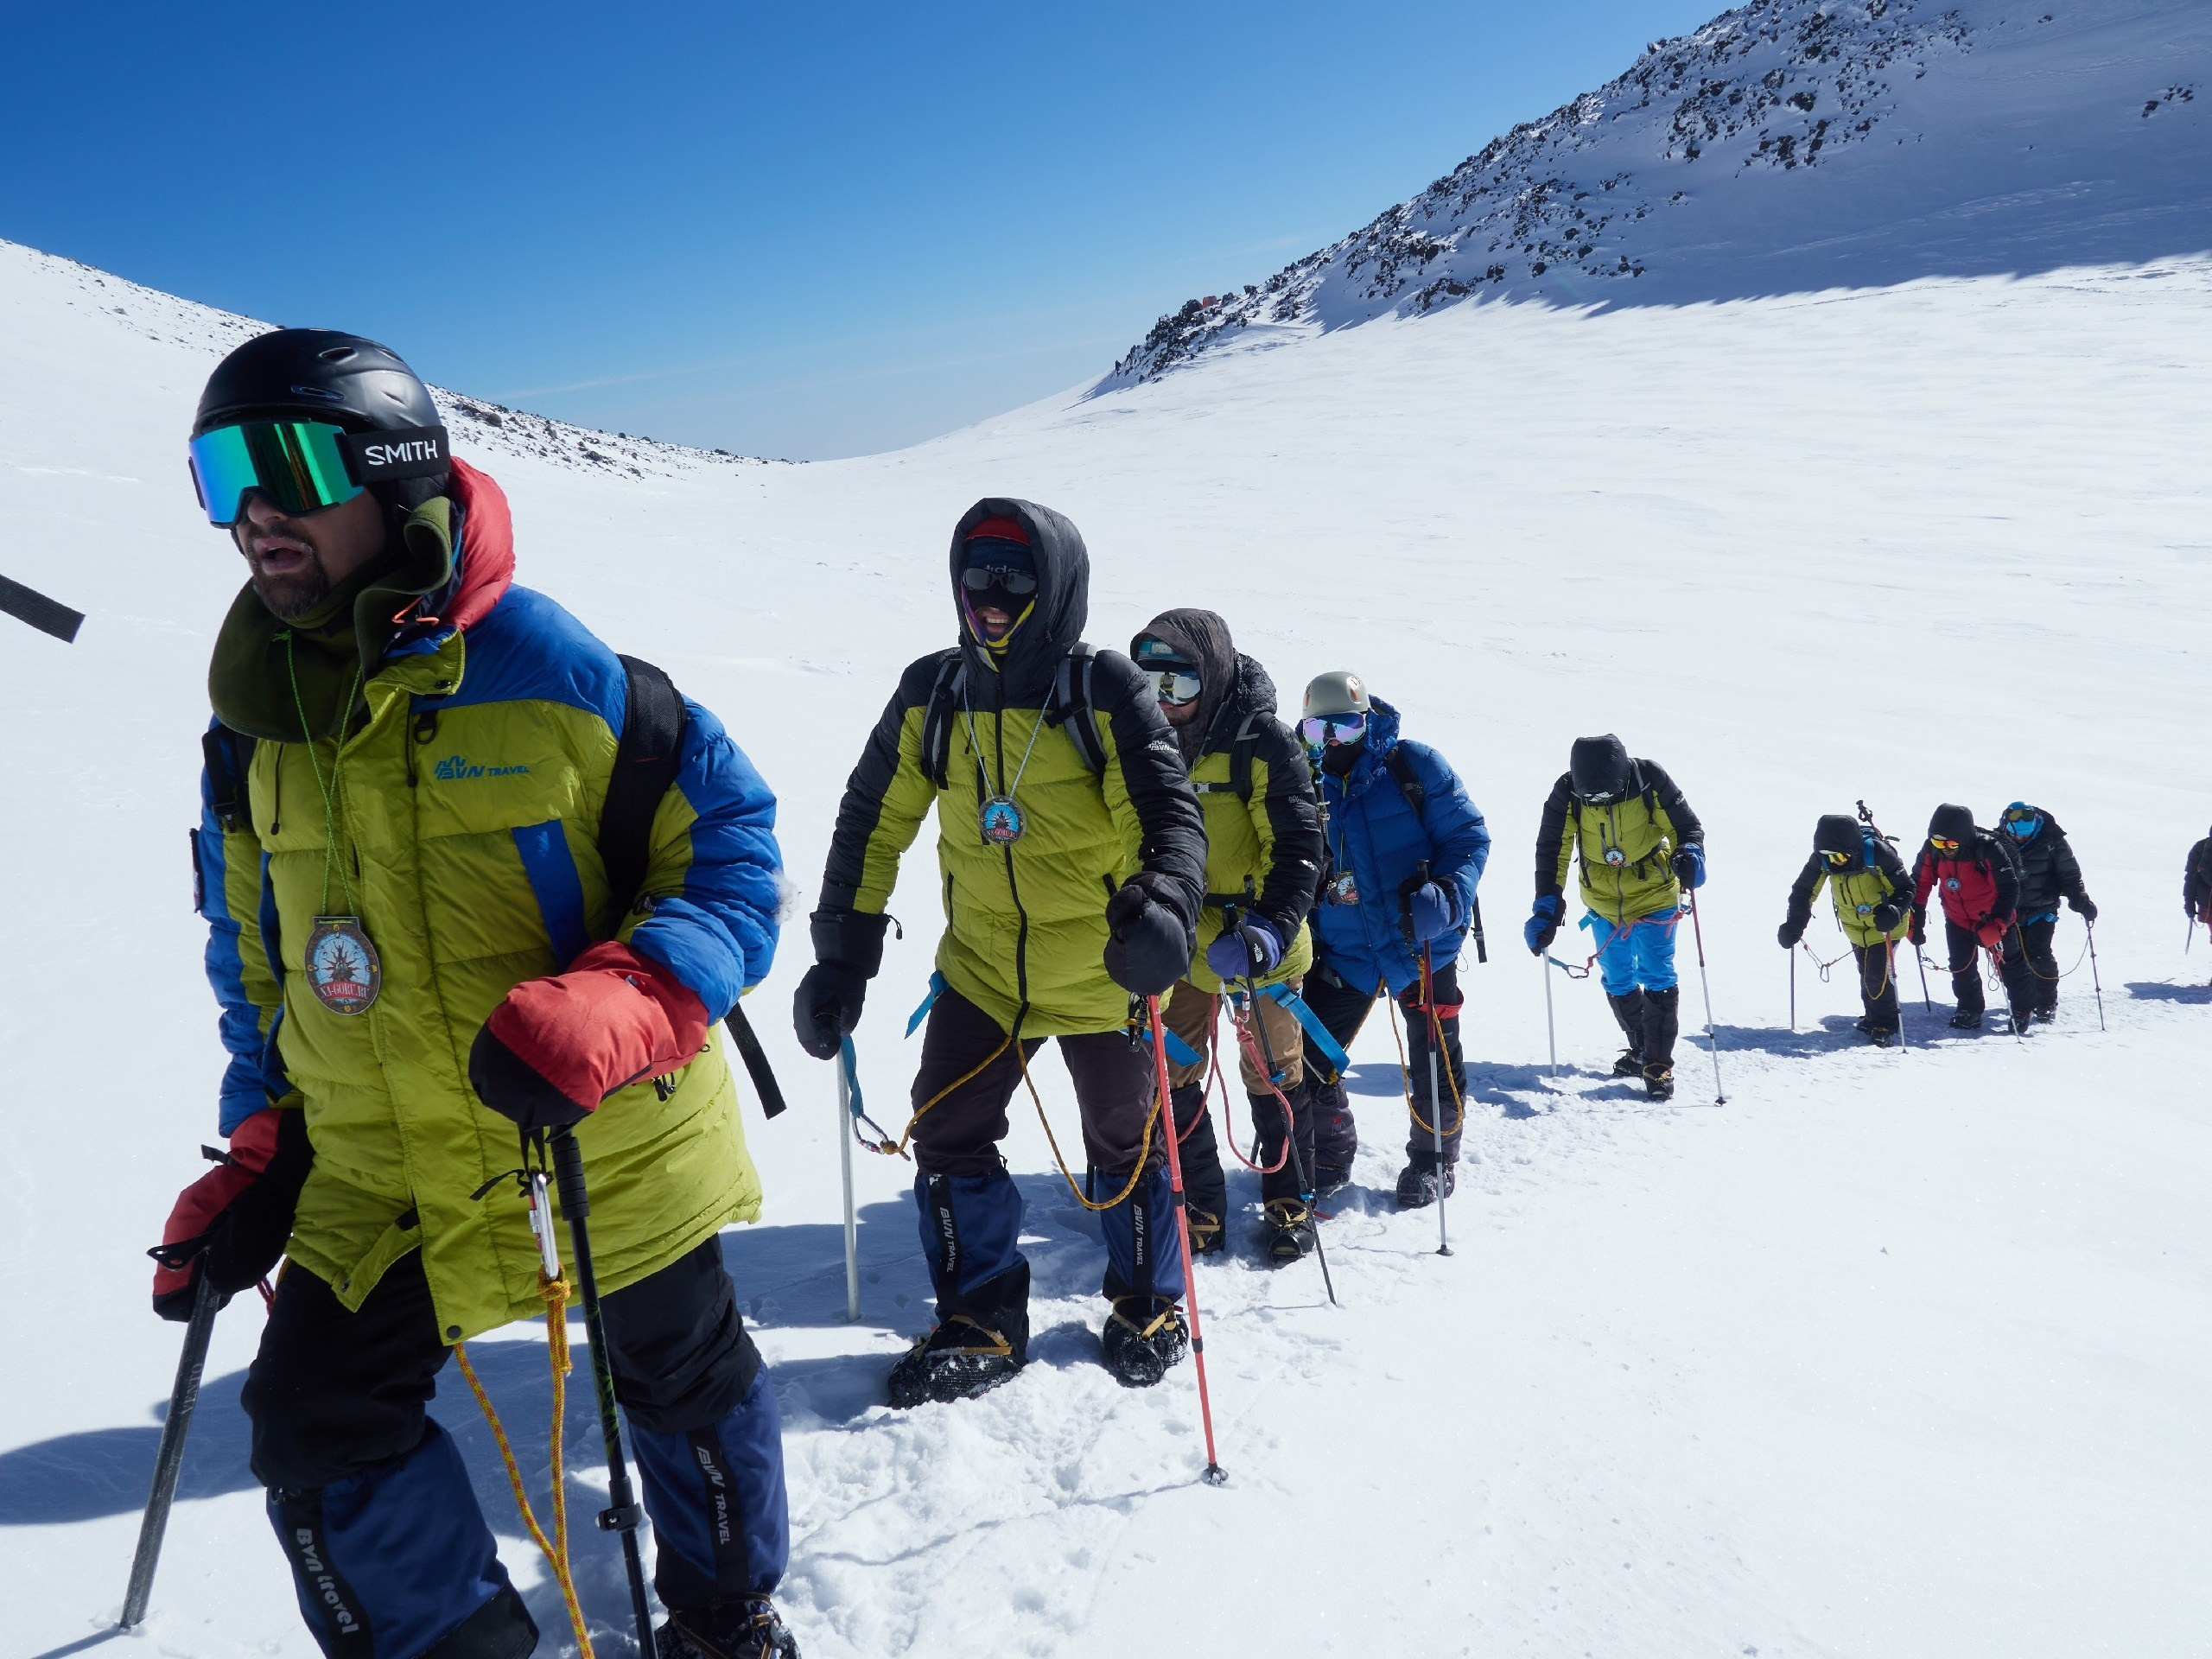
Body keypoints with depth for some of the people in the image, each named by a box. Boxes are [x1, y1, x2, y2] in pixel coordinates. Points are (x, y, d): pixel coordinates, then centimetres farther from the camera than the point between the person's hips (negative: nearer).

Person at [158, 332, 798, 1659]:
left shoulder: (550, 666, -19)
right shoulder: (254, 726, 1)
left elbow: (730, 843, -15)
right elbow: (256, 962, 14)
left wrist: (623, 1003, -31)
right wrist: (260, 1154, 10)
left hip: (607, 1147, -4)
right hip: (375, 1176, 5)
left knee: (686, 1387, 15)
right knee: (315, 1428, 3)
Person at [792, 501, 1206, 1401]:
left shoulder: (1105, 691, -13)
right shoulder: (931, 694, -2)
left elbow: (1171, 813, -19)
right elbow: (871, 824, 3)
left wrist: (1163, 905, -40)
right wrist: (841, 960, 0)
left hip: (1098, 971, -3)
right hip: (980, 967, 3)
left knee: (1127, 1146, 12)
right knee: (946, 1136, -1)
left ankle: (1148, 1307, 35)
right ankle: (982, 1322, 18)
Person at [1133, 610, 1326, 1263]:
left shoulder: (1264, 743, -13)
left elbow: (1297, 848, -16)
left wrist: (1269, 928, -29)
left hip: (1257, 941, -5)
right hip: (1181, 942, 5)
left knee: (1272, 1073, 7)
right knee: (1170, 1076, 6)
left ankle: (1290, 1203, 25)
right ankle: (1199, 1209, 20)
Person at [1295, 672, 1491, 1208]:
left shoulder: (1414, 766, -9)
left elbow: (1470, 837, -7)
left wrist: (1445, 896, -24)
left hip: (1424, 945, -3)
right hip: (1342, 951, 3)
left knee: (1434, 1062, 10)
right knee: (1307, 1057, 1)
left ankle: (1434, 1160, 32)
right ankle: (1329, 1152, 25)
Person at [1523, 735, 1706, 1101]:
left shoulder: (1650, 780, -21)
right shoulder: (1567, 794, -17)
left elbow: (1687, 826, -9)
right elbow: (1552, 852, -14)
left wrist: (1690, 856, -31)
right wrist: (1546, 910, -22)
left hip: (1655, 896, -3)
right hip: (1602, 902, 3)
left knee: (1657, 977, -7)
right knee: (1617, 981, 11)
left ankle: (1658, 1064, 1)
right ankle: (1641, 1049, 30)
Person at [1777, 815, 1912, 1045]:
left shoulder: (1877, 853, -30)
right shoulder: (1821, 858, -17)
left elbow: (1905, 888, -20)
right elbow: (1804, 891, -5)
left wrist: (1894, 912, -38)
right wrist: (1793, 926, -14)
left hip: (1885, 925, -4)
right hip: (1856, 928, 5)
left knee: (1879, 975, -9)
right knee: (1866, 975, 11)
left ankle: (1885, 1024, 7)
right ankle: (1873, 1017, 30)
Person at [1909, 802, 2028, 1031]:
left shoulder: (1988, 850, -31)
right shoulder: (1932, 850, -18)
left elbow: (2008, 889, -29)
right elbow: (1919, 884, -6)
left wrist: (1996, 925, -38)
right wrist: (1915, 922, -9)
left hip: (1993, 919, -3)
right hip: (1957, 919, 3)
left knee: (2010, 965, 10)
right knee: (1961, 968, 8)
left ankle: (2022, 1009, 31)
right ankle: (1969, 1010, 28)